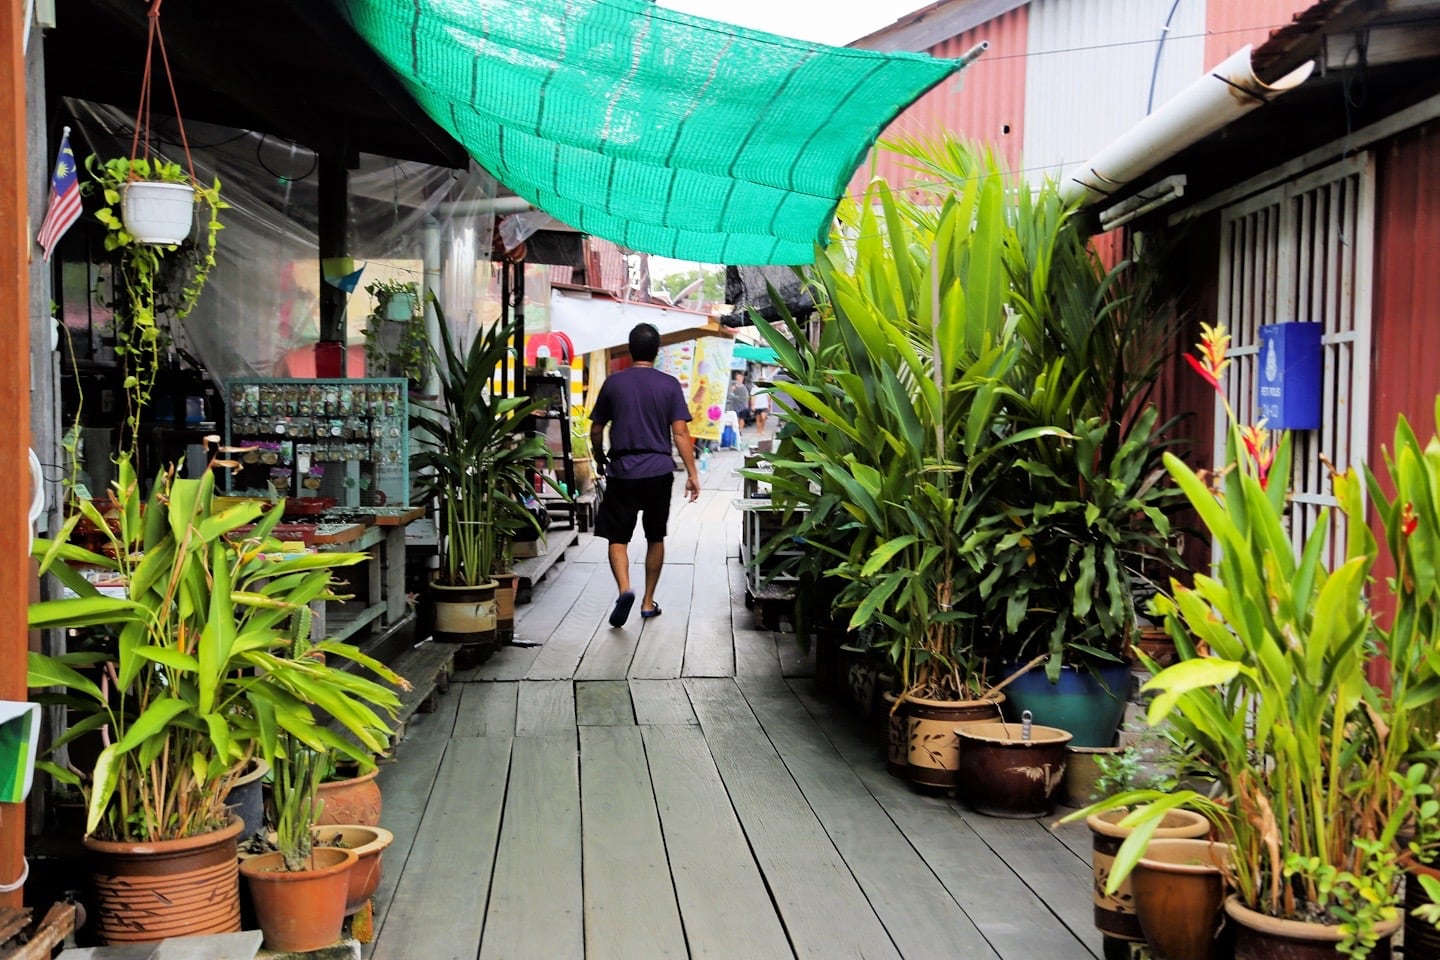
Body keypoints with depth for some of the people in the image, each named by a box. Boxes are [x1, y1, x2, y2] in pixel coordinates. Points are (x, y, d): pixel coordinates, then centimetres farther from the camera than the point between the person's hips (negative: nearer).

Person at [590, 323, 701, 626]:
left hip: (622, 471, -1)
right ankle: (648, 602, 19)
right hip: (658, 471, 1)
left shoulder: (613, 383, 1)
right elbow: (680, 432, -7)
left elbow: (596, 430, 6)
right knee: (655, 538, 15)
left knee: (617, 538, 3)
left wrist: (600, 460, 23)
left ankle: (624, 589, -21)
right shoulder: (669, 385, -1)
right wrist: (692, 473, -4)